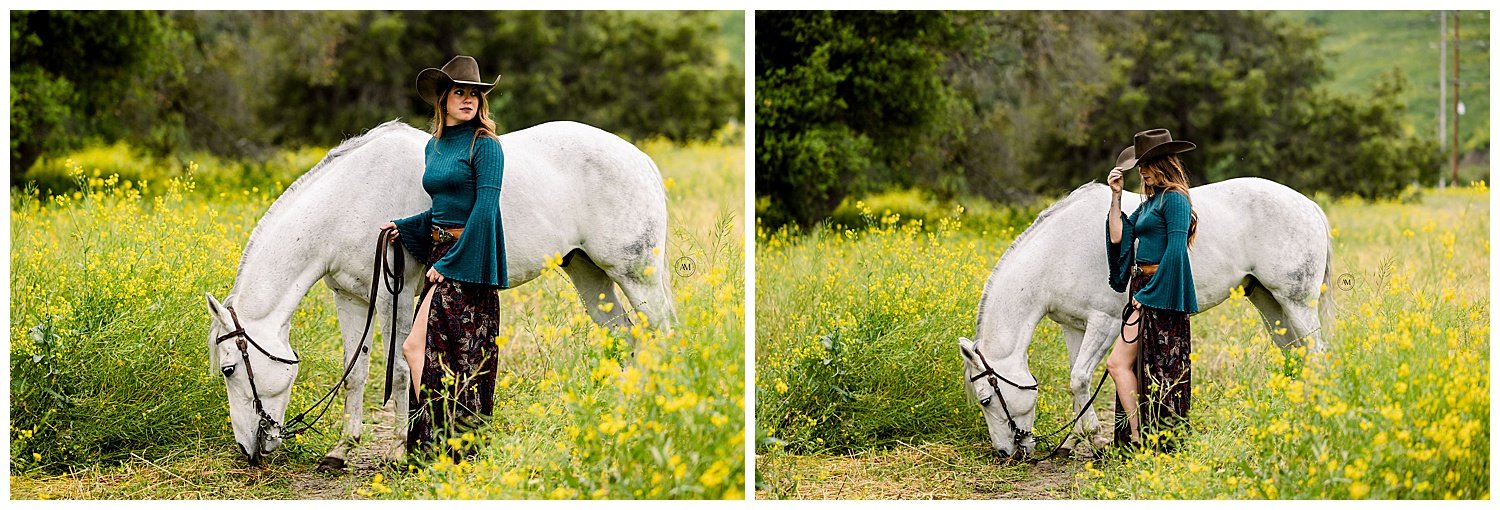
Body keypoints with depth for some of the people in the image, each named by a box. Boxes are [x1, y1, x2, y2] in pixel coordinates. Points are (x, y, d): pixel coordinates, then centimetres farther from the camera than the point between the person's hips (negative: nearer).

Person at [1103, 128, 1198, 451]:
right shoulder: (1149, 201, 17)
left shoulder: (1174, 199, -11)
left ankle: (1139, 439, -8)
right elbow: (1118, 236, 12)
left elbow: (1176, 250, -18)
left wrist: (1149, 292, -18)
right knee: (1143, 369, 9)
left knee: (1118, 363, -11)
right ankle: (1140, 437, 11)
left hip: (1160, 292, -10)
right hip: (1143, 290, 10)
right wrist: (1115, 196, 9)